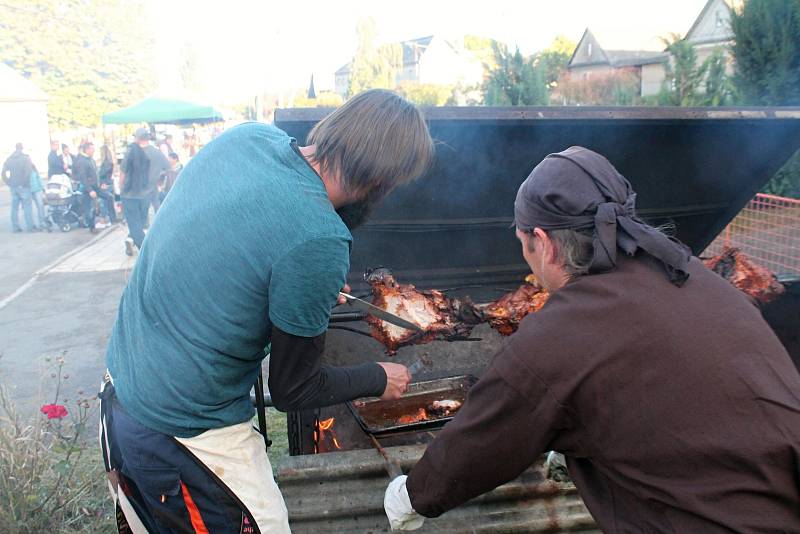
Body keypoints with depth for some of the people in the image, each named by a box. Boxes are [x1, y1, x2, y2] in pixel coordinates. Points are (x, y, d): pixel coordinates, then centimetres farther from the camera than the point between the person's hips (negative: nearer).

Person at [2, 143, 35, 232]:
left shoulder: (9, 159, 10)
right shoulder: (25, 157, -6)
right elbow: (28, 171, -19)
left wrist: (9, 183, 9)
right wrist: (25, 182, -8)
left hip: (13, 186, 5)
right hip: (23, 186, -5)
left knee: (14, 207, 9)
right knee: (27, 206, -3)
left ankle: (15, 227, 11)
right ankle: (30, 226, -4)